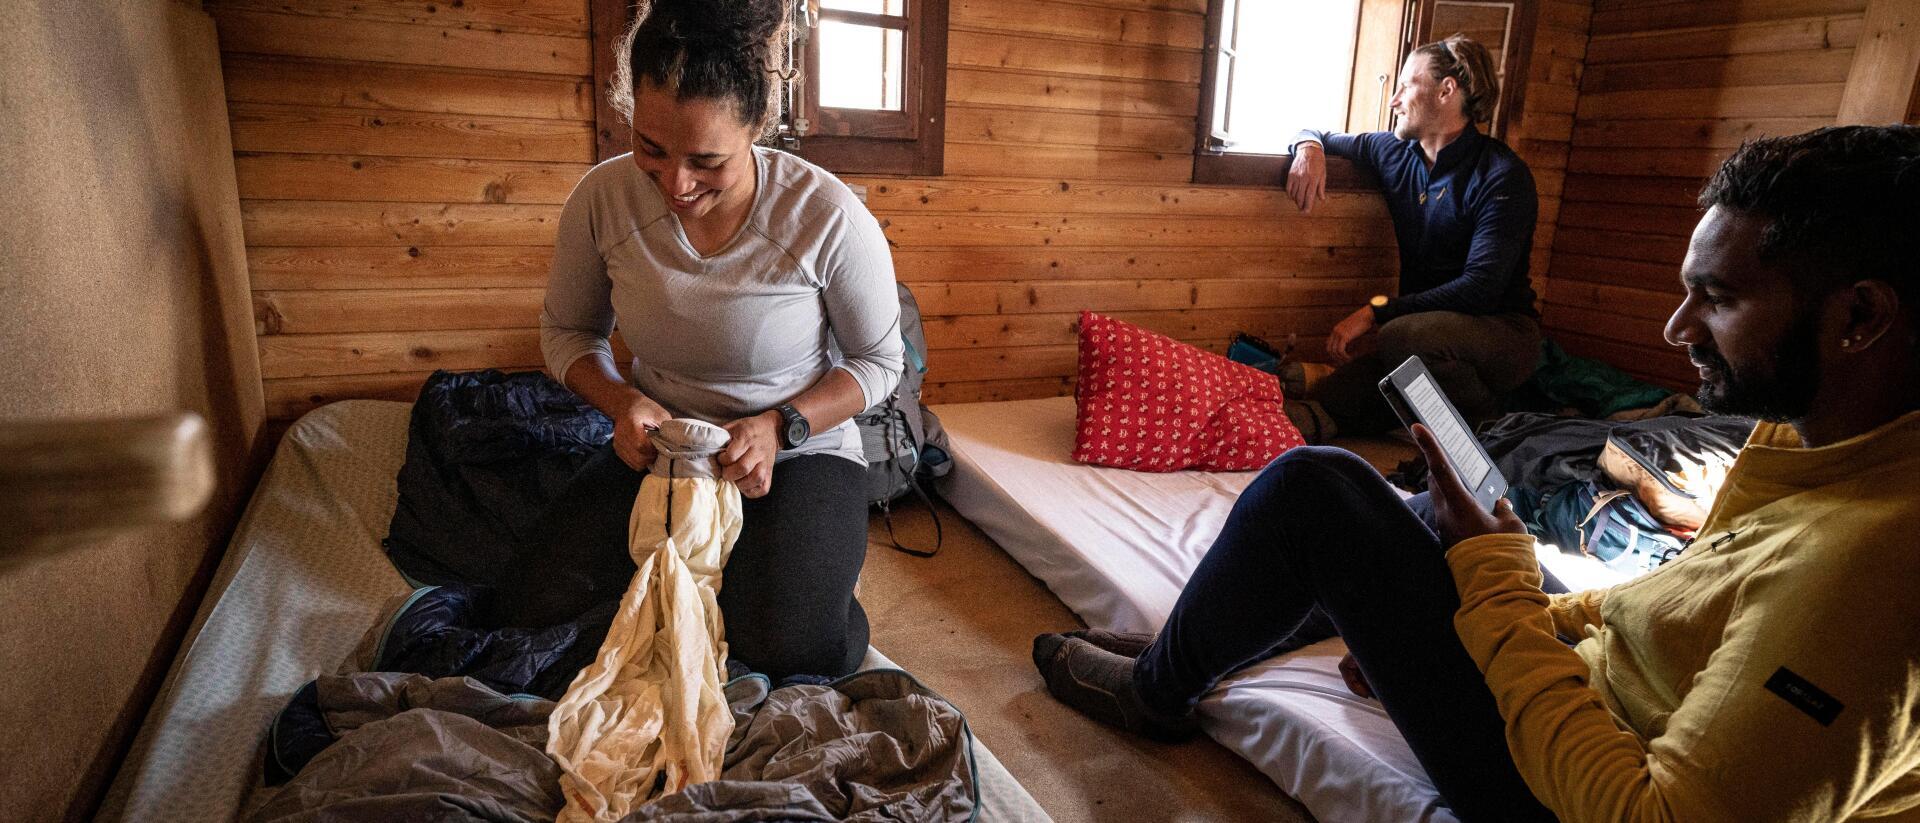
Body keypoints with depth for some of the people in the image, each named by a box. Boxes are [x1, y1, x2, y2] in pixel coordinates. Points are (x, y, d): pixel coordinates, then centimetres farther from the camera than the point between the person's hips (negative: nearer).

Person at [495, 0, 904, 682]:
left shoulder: (829, 217, -23)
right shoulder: (603, 199, -13)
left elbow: (878, 362, -8)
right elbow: (566, 330, 5)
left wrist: (780, 426, -23)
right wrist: (621, 401, -16)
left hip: (800, 448, -3)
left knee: (789, 646, -23)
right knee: (535, 598, -13)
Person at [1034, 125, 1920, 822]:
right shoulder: (1804, 432, -3)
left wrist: (1497, 583, -22)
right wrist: (1541, 618, 3)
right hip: (1588, 685, 9)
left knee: (1311, 488, -16)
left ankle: (1156, 687, 9)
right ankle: (1186, 651, 30)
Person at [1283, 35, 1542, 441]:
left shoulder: (1503, 176, -11)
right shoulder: (1395, 153, 9)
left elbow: (1480, 289, -21)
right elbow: (1315, 134, 24)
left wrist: (1376, 312, -26)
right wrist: (1310, 148, -2)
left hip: (1500, 332, -3)